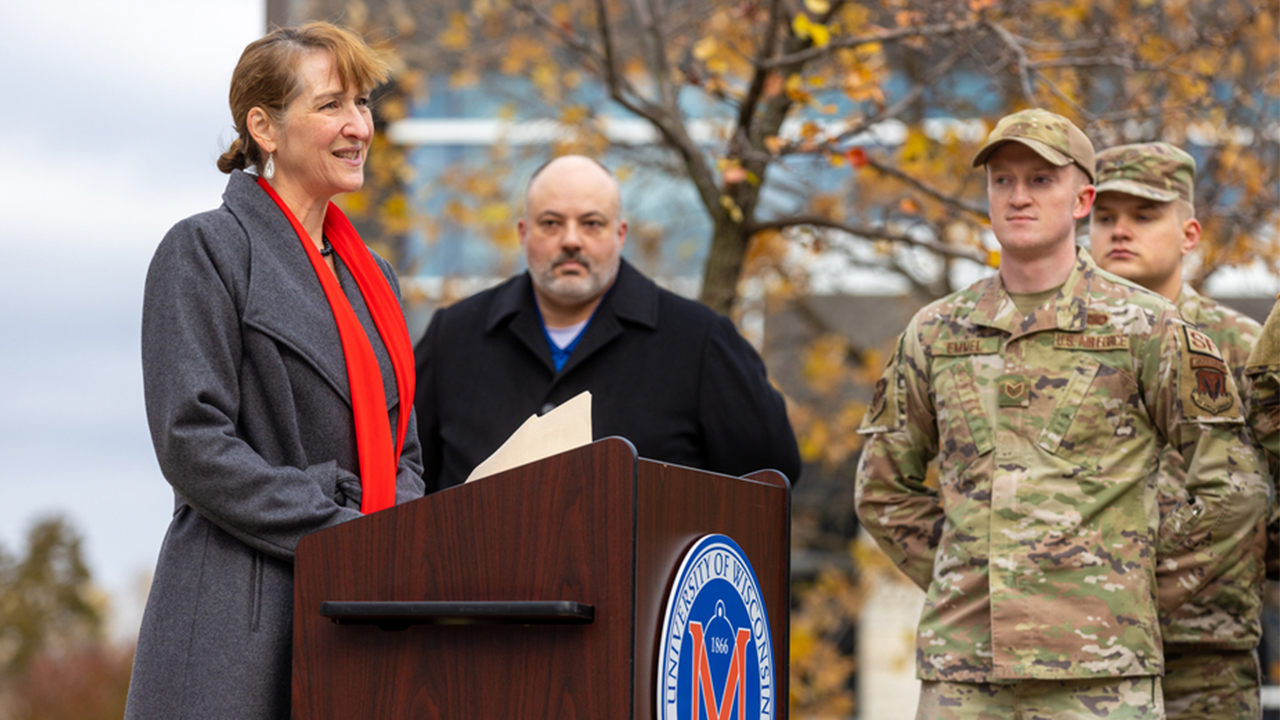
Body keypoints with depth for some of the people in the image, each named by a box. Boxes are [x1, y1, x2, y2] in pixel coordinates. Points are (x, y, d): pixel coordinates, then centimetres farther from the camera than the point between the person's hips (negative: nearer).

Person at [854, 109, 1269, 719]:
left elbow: (1235, 484, 4)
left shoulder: (1145, 328, 2)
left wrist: (1146, 587, 3)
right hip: (959, 665, 3)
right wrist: (954, 582, 12)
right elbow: (883, 488, 20)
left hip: (1099, 668, -3)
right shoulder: (934, 332, 11)